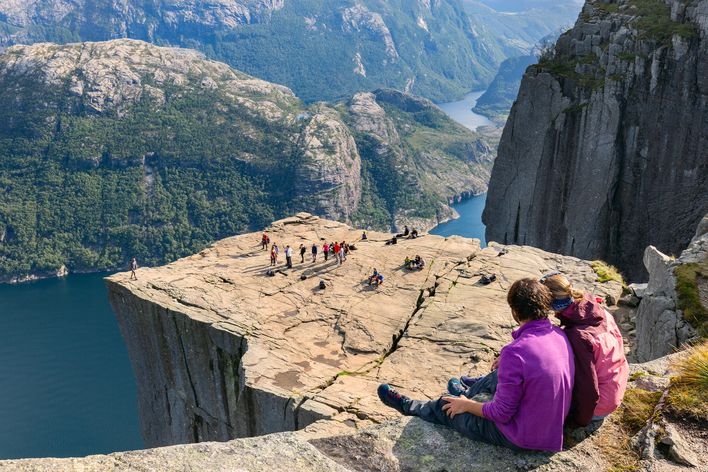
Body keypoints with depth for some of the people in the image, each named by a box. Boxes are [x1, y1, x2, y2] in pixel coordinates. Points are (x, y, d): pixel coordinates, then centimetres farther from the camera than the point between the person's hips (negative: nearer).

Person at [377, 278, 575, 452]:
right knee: (497, 376, 28)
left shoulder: (515, 353, -32)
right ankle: (467, 392, 60)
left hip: (521, 437, -7)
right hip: (556, 422, 7)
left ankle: (408, 407, 43)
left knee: (446, 407, 14)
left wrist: (466, 405, -6)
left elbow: (502, 413, -23)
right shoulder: (560, 335, -7)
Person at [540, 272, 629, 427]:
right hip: (617, 390, 8)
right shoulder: (601, 312, -10)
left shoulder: (577, 336, -33)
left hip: (599, 405, -8)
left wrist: (581, 420, -9)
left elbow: (589, 390, -28)